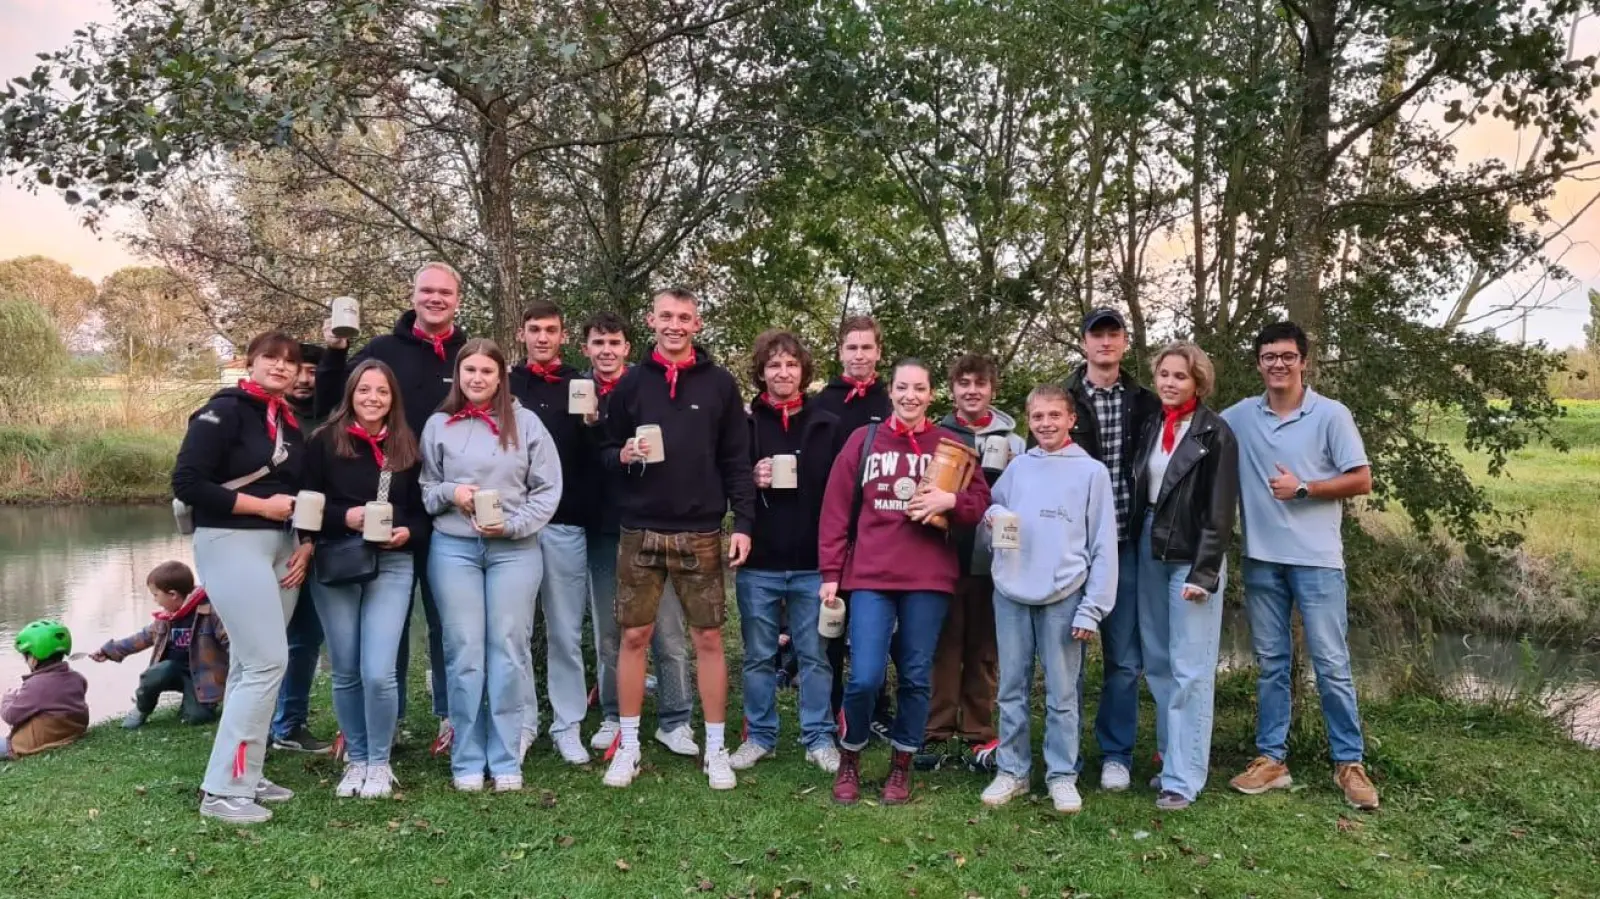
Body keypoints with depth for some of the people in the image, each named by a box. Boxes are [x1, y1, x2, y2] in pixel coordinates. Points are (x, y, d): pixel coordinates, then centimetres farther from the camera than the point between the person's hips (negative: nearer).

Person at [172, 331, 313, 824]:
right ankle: (223, 789, -5)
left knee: (251, 663, 11)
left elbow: (302, 491, 19)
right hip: (231, 544, -7)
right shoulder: (224, 411, -8)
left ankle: (244, 775, 19)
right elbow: (186, 482, -16)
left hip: (281, 546, 8)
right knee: (267, 661, -13)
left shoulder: (291, 423, 14)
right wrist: (261, 505, -16)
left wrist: (306, 544, 3)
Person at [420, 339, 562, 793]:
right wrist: (450, 492, -7)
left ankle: (506, 759, 10)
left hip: (515, 548, -1)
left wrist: (512, 525, -10)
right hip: (453, 548, 1)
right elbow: (423, 488, 13)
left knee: (509, 650, 1)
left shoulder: (525, 422, 4)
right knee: (464, 652, 2)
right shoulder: (438, 425, 8)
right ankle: (467, 760, 12)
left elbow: (548, 488, 2)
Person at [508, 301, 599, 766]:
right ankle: (521, 721, 18)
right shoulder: (505, 386, 9)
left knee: (565, 632, 5)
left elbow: (598, 457, 8)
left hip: (565, 524, -1)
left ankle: (568, 726, 14)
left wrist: (593, 424, -11)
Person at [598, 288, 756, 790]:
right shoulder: (631, 383, 7)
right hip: (640, 532, 1)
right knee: (634, 636, 6)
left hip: (701, 534, -1)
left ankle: (715, 748, 16)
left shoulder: (720, 384, 3)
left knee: (708, 639, 4)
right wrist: (622, 456, -12)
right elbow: (607, 452, 11)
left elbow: (737, 461, 2)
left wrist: (743, 522, -6)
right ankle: (629, 745, 19)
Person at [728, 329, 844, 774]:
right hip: (758, 562, 0)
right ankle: (759, 736, 23)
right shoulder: (744, 423, 2)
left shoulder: (827, 426, 4)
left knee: (814, 655, 8)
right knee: (759, 656, 10)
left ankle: (819, 738, 19)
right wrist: (750, 480, -14)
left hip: (812, 563, 0)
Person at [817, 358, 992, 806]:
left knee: (916, 677, 7)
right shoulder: (863, 441, 5)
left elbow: (980, 499, 8)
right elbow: (836, 510, 4)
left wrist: (950, 500, -14)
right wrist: (831, 573, 0)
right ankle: (849, 760, 17)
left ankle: (902, 765, 24)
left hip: (928, 578, 1)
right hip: (870, 575, -1)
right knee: (865, 678, -7)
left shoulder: (949, 445, 7)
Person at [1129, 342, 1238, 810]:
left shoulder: (1216, 434, -7)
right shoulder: (1151, 427, 11)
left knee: (1189, 670, -4)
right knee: (1157, 664, 10)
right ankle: (1171, 758, 22)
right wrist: (1137, 550, 6)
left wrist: (1203, 573, -17)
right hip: (1150, 552, 6)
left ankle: (1182, 778, 0)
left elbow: (1220, 511, -11)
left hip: (1192, 557, -6)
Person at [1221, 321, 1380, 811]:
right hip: (1261, 558, 3)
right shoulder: (1240, 416, 4)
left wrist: (1303, 488, -13)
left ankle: (1349, 762, 14)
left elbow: (1362, 480, -4)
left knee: (1331, 664, 2)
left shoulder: (1331, 414, -4)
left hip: (1316, 559, -3)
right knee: (1270, 663, 11)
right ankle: (1271, 758, 20)